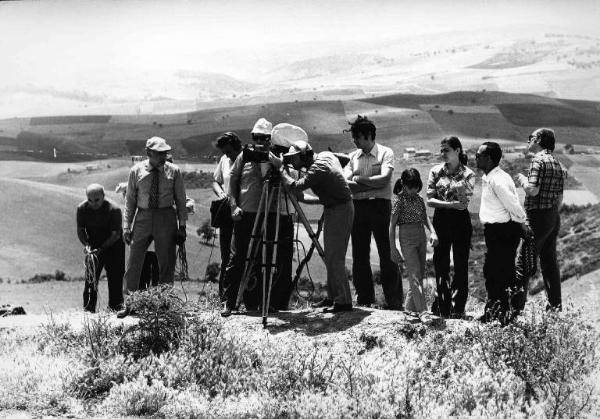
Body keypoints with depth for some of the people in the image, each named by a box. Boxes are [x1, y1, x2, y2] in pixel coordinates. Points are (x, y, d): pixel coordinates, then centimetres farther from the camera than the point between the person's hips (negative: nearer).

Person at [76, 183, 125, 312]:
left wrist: (101, 249, -30)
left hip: (113, 246, -3)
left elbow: (116, 234, -20)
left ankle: (115, 310, 2)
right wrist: (87, 245, -21)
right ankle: (88, 310, -1)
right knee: (90, 279, -5)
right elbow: (80, 230, -3)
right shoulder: (82, 208, -11)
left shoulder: (114, 210, -22)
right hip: (93, 246, 3)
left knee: (115, 280, -5)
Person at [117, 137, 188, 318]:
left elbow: (180, 200, 6)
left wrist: (182, 225, 1)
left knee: (167, 264, 3)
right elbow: (130, 199, 7)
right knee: (134, 262, 0)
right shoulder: (136, 171, 2)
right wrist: (126, 225, 2)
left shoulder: (173, 171, 1)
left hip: (166, 217, 0)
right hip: (143, 217, 0)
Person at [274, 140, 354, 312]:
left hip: (340, 211, -10)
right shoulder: (326, 155, 5)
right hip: (333, 209, 10)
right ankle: (332, 297, 19)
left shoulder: (318, 169, -23)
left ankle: (343, 301, -8)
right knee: (330, 257, 13)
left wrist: (280, 168, -22)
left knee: (335, 258, -10)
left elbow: (295, 187, -30)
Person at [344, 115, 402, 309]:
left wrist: (359, 179, -7)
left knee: (386, 255, -6)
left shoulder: (385, 153, 1)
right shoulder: (353, 156, 13)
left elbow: (384, 180, -13)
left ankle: (394, 301, -4)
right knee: (359, 255, 5)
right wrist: (372, 185, -11)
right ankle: (364, 299, 13)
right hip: (358, 206, 5)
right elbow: (344, 183, 1)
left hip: (380, 205, -5)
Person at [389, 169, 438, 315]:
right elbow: (392, 225, -5)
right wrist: (393, 249, -8)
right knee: (415, 275, -11)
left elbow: (425, 217, 8)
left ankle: (410, 307, 19)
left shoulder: (419, 199, 11)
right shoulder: (399, 200, -6)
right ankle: (423, 311, -16)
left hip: (421, 237, 6)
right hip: (407, 238, -6)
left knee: (420, 275, 8)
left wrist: (433, 232, -11)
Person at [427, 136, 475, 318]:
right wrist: (450, 204, -15)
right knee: (441, 264, 3)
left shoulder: (468, 175, -2)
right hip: (441, 220, 2)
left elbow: (464, 203, -10)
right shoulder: (436, 171, 5)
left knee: (461, 265, 0)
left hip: (460, 220, -2)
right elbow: (430, 200, -3)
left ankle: (458, 307, 5)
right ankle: (442, 306, 11)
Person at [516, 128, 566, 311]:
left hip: (538, 216, -8)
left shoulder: (538, 160, -12)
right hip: (554, 217, 8)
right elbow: (559, 198, 15)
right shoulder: (557, 163, 13)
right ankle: (555, 305, 15)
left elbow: (533, 190, -21)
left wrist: (522, 179, -3)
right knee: (549, 261, 13)